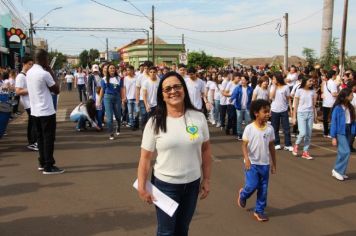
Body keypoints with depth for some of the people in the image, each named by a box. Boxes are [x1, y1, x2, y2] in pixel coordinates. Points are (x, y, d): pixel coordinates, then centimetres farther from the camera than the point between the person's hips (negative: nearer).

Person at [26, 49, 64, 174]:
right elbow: (57, 90, -8)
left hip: (35, 111, 9)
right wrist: (51, 73, -4)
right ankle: (48, 167, 1)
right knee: (48, 138, -2)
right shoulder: (44, 74, -17)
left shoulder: (29, 72, 9)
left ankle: (42, 163, 22)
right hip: (46, 111, -8)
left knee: (40, 137, 15)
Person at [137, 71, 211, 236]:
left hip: (192, 184, 2)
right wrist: (142, 187, -9)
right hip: (165, 184, -2)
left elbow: (205, 150, 2)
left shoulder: (199, 117, -6)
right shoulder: (154, 122, -12)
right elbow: (145, 157, -9)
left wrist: (206, 179, 4)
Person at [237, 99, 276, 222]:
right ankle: (242, 194, 26)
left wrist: (274, 164, 9)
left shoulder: (270, 129, 0)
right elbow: (244, 145, -8)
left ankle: (259, 211, 24)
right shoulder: (249, 128, -10)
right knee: (252, 185, -9)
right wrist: (246, 158, -25)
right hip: (252, 163, -3)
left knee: (263, 189, 8)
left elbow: (271, 147, 7)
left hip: (265, 164, 4)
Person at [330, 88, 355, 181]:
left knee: (342, 152, 11)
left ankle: (340, 172, 21)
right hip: (340, 132, -6)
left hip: (348, 132, 6)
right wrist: (333, 137, -11)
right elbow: (334, 122, -10)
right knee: (346, 152, -12)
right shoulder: (337, 108, -12)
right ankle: (337, 170, 3)